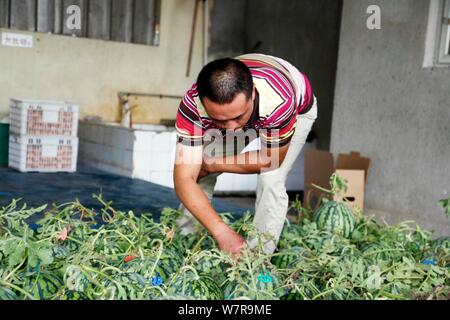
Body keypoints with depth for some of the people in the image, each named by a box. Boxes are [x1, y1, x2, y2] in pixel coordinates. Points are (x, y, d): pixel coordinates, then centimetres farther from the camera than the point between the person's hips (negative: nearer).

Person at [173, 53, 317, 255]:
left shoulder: (278, 101, -46)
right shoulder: (193, 105, -40)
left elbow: (271, 160, -27)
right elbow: (184, 179, -40)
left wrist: (213, 164, -22)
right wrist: (222, 232, -50)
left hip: (297, 108, -2)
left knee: (271, 180, -23)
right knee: (197, 171, -6)